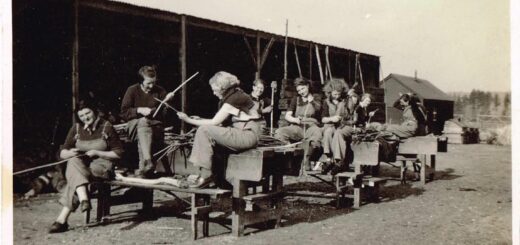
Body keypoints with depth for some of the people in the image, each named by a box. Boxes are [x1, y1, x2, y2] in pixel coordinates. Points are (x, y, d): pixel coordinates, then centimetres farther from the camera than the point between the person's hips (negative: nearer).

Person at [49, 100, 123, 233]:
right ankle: (84, 199, -46)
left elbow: (118, 153, -1)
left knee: (74, 176, -30)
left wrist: (96, 153, -12)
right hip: (80, 165, 4)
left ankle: (62, 219, -33)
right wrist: (71, 153, -13)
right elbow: (62, 153, 11)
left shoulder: (106, 127, 0)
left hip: (101, 166, -3)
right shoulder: (76, 129, 9)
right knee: (73, 161, -32)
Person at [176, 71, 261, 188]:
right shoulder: (236, 94, 16)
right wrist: (200, 119, 8)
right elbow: (221, 123, 15)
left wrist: (189, 120, -9)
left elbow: (214, 122, -15)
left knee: (204, 130, -16)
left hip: (248, 136, -10)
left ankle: (206, 175, -15)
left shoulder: (234, 98, -14)